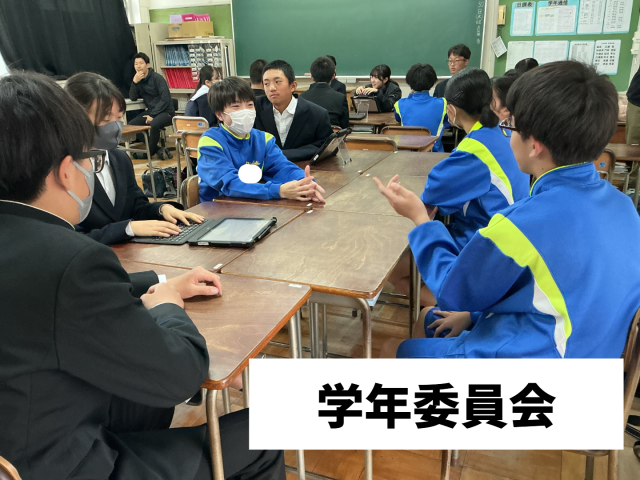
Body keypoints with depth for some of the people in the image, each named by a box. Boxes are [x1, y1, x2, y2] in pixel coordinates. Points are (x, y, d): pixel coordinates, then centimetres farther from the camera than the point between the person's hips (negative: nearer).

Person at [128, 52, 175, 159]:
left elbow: (165, 100, -17)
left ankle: (150, 152, -10)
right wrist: (134, 82, -12)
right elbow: (133, 98, 3)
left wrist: (152, 115, -20)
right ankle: (157, 149, -4)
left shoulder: (157, 78, -10)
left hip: (165, 111, -7)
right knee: (131, 125, -11)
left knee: (154, 124, -35)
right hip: (151, 111, 7)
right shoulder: (138, 79, 9)